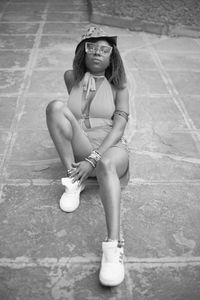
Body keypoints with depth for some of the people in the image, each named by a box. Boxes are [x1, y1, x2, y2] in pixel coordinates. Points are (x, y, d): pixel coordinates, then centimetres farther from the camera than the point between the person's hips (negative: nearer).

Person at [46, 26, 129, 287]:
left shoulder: (118, 86, 6)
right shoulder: (71, 78, 12)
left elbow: (119, 127, -8)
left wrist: (93, 160, -20)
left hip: (111, 150, -2)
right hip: (80, 152, 2)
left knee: (106, 165, -40)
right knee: (56, 106, -22)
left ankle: (114, 246, -51)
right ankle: (73, 179, -17)